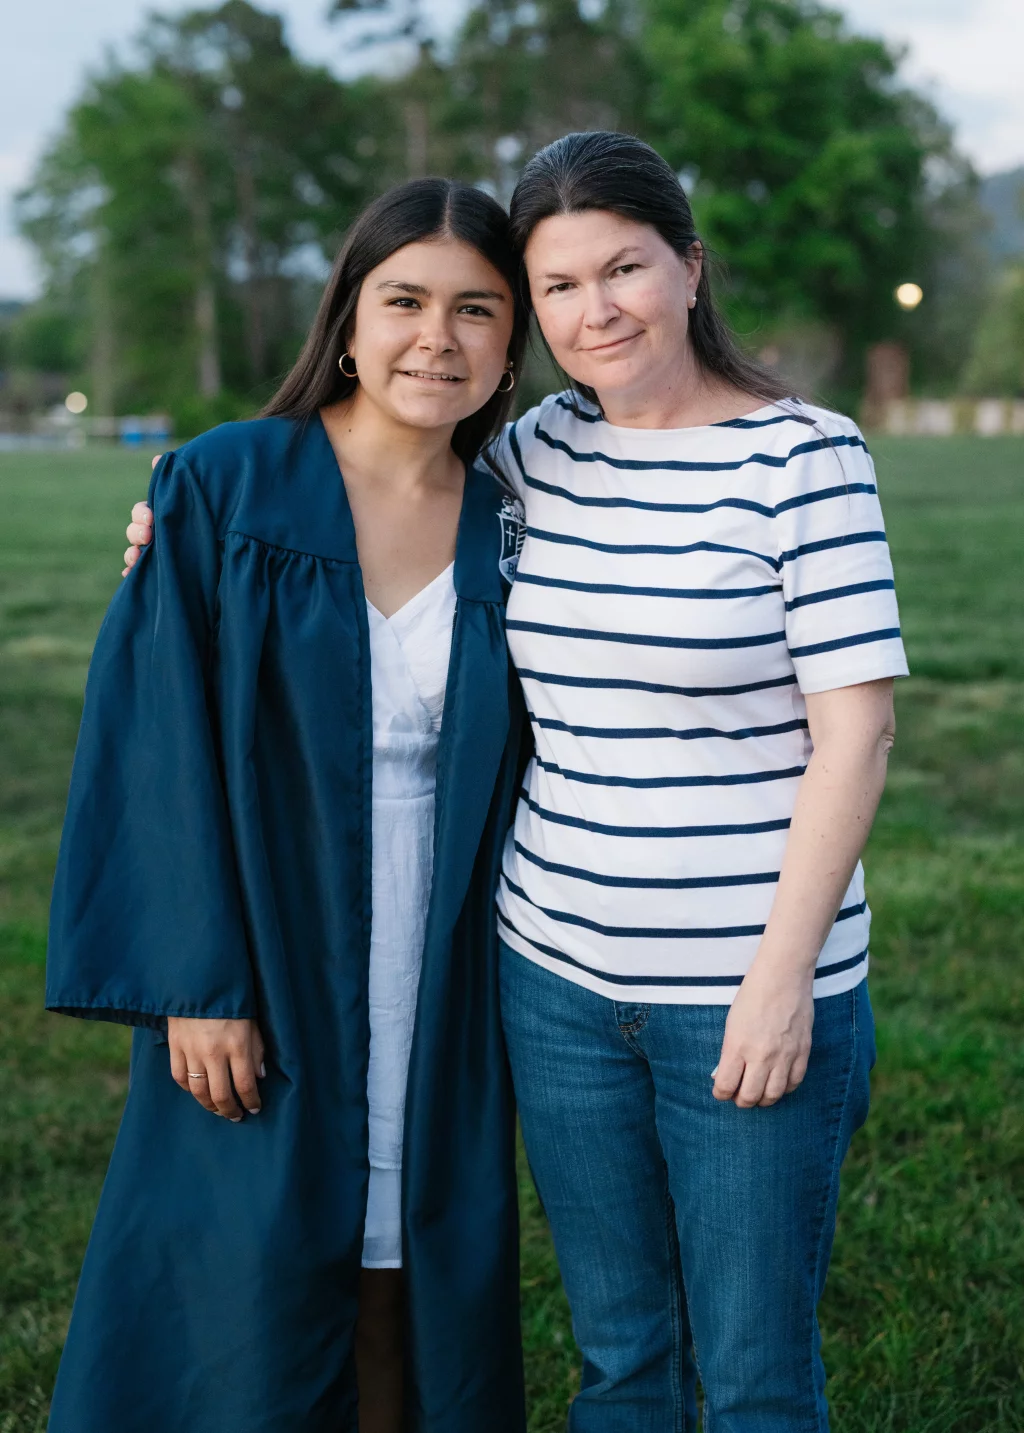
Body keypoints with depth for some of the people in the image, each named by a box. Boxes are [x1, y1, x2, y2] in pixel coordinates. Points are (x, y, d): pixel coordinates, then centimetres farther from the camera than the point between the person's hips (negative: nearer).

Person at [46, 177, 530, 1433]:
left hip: (438, 1006, 3)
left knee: (423, 1331, 12)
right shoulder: (221, 491, -6)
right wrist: (198, 986, -13)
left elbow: (513, 763, 9)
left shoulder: (509, 533, 4)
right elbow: (163, 746, -8)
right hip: (258, 991, -3)